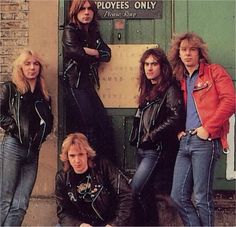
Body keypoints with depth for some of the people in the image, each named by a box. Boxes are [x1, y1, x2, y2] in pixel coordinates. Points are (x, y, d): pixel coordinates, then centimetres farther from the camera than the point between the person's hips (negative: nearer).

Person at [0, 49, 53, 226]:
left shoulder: (44, 95, 17)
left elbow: (49, 122, 19)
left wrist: (41, 135, 3)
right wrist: (14, 128, -10)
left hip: (33, 151, 5)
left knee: (21, 204, 0)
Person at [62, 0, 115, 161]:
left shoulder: (94, 33, 16)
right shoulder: (70, 31, -5)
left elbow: (107, 55, 4)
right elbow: (76, 52, -22)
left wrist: (87, 51, -9)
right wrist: (95, 53, -5)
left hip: (89, 85, 7)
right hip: (75, 85, -7)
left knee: (105, 125, 4)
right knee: (90, 127, -6)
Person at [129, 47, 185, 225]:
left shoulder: (170, 90, -9)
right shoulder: (148, 90, 16)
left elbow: (175, 118, -20)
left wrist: (152, 136, -15)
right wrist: (139, 140, 10)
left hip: (157, 149, -8)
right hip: (143, 148, 8)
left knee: (137, 188, -13)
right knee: (145, 188, 11)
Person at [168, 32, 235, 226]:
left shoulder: (214, 71, 1)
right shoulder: (181, 80, 20)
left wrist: (208, 128, -14)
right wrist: (179, 130, 9)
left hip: (205, 141, -7)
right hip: (185, 141, 7)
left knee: (202, 197, -5)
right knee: (179, 195, 4)